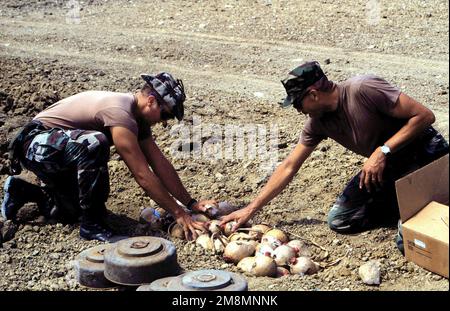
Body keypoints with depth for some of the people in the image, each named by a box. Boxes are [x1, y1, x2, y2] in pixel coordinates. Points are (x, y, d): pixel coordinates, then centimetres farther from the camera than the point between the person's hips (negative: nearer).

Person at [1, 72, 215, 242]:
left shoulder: (138, 114, 1)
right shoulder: (120, 113, -30)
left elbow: (160, 163, 0)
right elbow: (143, 175, -31)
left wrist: (191, 203, -4)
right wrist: (179, 214, -27)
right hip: (36, 143, -10)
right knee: (95, 144, -37)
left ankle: (21, 191, 30)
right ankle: (92, 225, -23)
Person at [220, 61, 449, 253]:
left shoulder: (363, 89, -26)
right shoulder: (318, 122, -4)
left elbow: (424, 115, -23)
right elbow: (288, 167, 3)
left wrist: (383, 151, -28)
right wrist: (250, 210, 3)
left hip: (425, 155, -7)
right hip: (384, 164, 7)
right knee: (339, 221, -2)